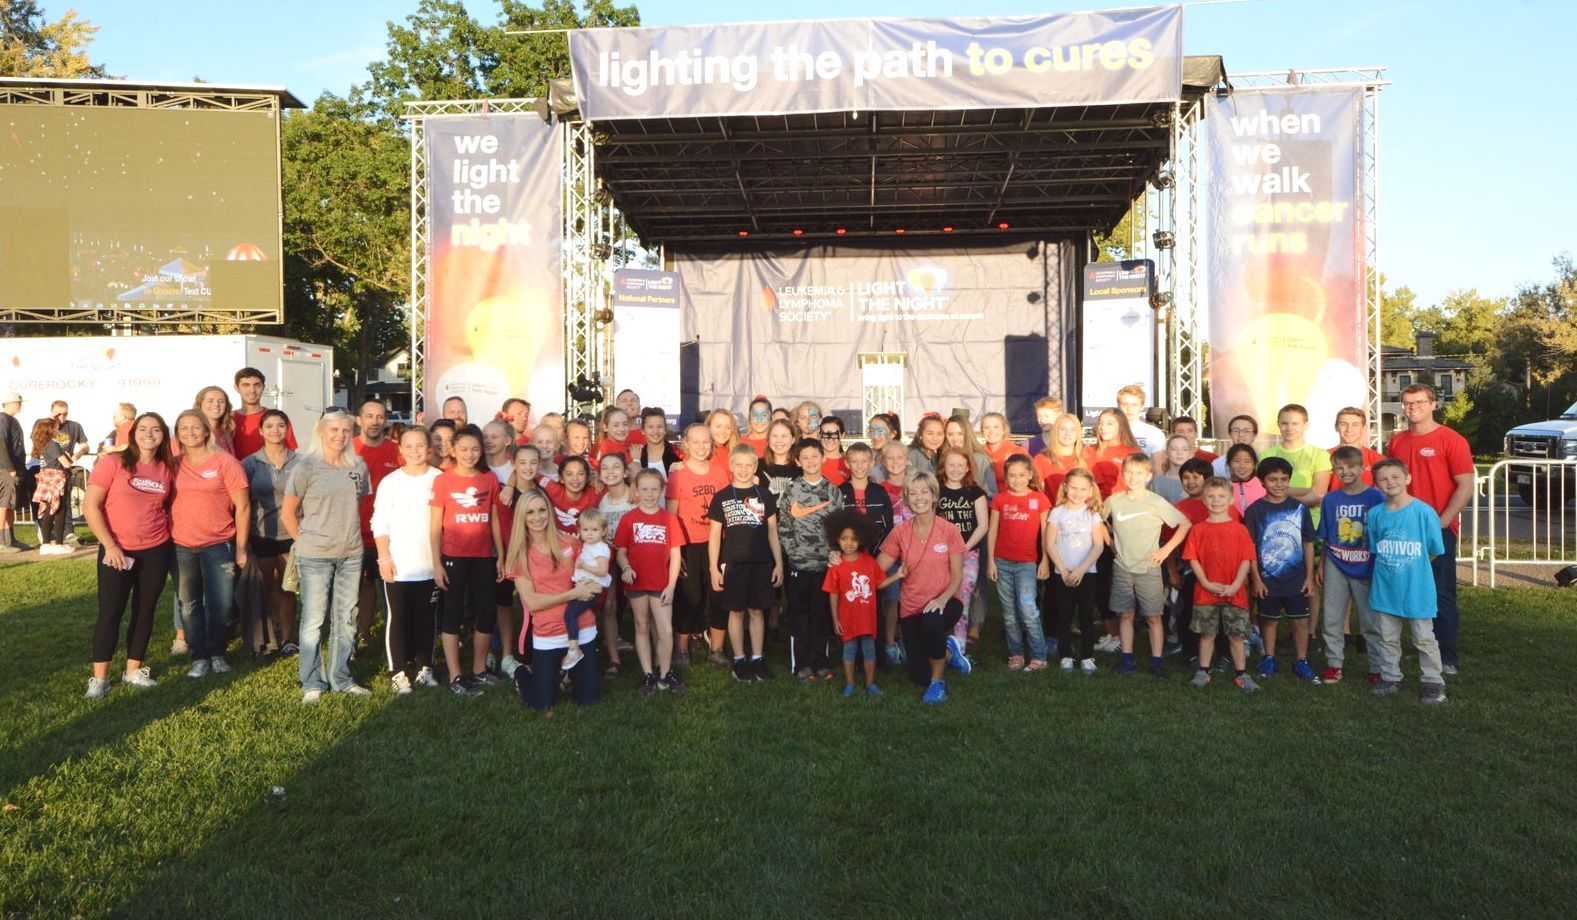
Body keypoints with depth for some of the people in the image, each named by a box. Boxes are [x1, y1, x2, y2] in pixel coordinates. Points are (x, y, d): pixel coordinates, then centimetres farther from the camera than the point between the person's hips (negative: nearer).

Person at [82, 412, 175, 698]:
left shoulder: (167, 470, 3)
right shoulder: (113, 463, -8)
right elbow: (90, 506, -9)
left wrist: (169, 537, 2)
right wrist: (110, 545, -13)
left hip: (156, 551, 4)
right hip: (117, 551, -4)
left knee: (145, 611, 10)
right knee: (110, 612, -1)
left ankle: (133, 671, 22)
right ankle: (99, 677, 9)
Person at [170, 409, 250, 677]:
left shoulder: (225, 462, -4)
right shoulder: (173, 465, 6)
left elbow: (242, 506, -4)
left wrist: (241, 547, -6)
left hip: (218, 546, -3)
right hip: (180, 547, 3)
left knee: (220, 604, -1)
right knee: (188, 604, 9)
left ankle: (216, 653, 19)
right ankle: (199, 657, 20)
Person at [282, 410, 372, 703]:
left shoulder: (358, 467, 5)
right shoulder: (307, 467, -7)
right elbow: (288, 512, -2)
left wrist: (349, 534, 7)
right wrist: (305, 540, -1)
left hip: (351, 555, 4)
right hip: (315, 557, -4)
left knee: (346, 620, 11)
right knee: (313, 621, 3)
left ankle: (340, 679, 23)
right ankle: (312, 684, 14)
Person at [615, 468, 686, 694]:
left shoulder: (669, 518, -1)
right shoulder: (628, 518, 0)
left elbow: (675, 553, 1)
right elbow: (621, 551, 4)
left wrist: (671, 585, -4)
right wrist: (625, 568, -17)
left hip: (661, 584, 0)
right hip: (636, 583, 0)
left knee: (666, 631, -2)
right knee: (642, 628, 11)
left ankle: (665, 674, 14)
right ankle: (648, 674, 21)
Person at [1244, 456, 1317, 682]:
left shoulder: (1299, 508, -2)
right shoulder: (1255, 510, -6)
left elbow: (1308, 544, 3)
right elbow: (1250, 547, -5)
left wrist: (1309, 576, 0)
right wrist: (1256, 579, -7)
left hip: (1297, 578, 1)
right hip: (1268, 579, -1)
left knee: (1301, 621, 7)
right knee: (1269, 619, 13)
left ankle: (1301, 661, 20)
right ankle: (1269, 658, 28)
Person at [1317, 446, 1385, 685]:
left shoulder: (1375, 497, -6)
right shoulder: (1330, 499, 4)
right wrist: (1321, 566, 8)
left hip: (1366, 568, -3)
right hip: (1336, 568, 3)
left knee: (1370, 620, 5)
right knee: (1332, 618, 7)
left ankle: (1377, 667, 16)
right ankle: (1334, 663, 18)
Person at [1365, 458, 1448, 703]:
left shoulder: (1424, 511, -13)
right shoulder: (1375, 514, -1)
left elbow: (1434, 551, -4)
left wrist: (1411, 566, 2)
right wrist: (1390, 568, 6)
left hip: (1417, 589, -4)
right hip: (1385, 589, 4)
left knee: (1424, 639, 7)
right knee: (1387, 639, 14)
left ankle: (1433, 682, 18)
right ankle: (1389, 678, 27)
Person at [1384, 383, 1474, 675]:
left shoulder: (1451, 440, -5)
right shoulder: (1397, 442, 11)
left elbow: (1466, 487, -9)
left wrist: (1440, 523, -14)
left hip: (1438, 529, -5)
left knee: (1440, 594, -1)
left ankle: (1448, 657, 8)